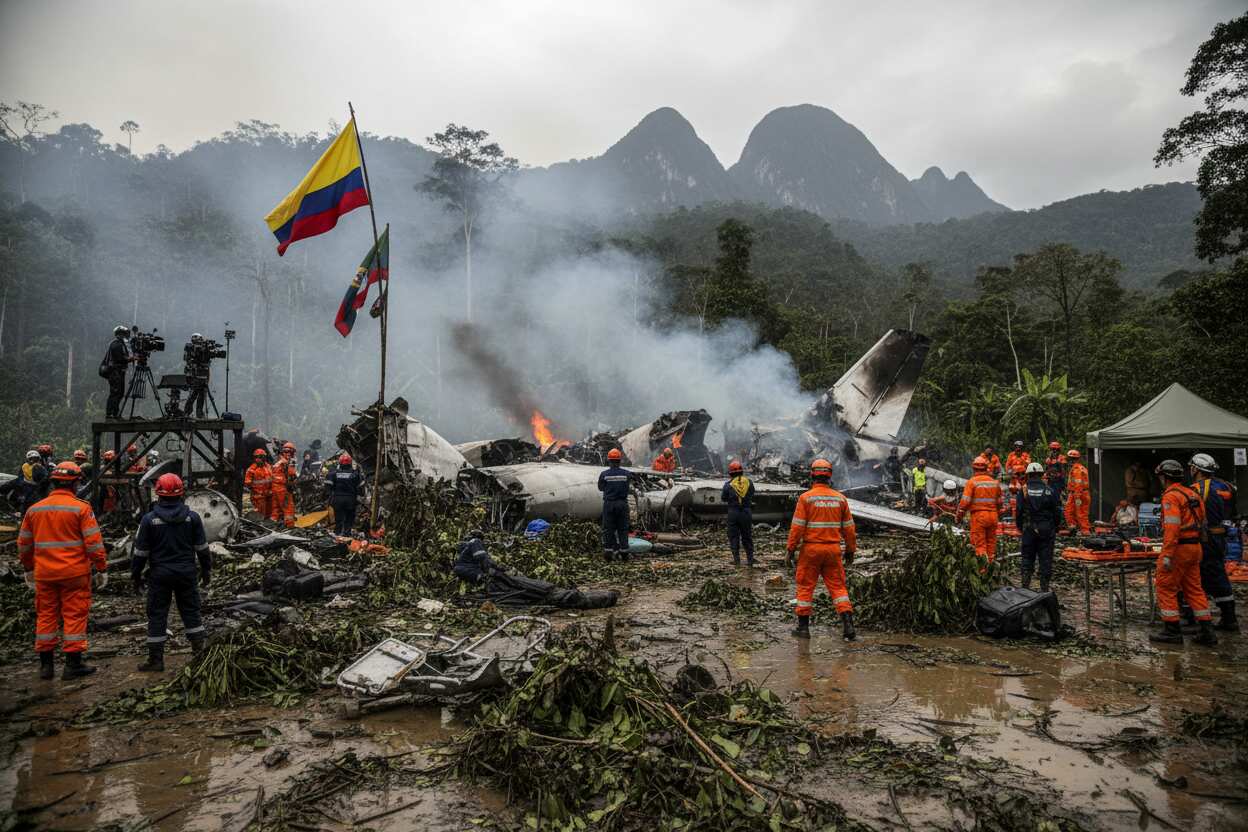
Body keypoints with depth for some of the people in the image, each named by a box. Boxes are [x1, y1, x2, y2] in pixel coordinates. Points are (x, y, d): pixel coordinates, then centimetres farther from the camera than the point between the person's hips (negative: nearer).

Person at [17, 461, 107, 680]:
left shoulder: (34, 509, 7)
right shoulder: (81, 508, -10)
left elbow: (24, 543, 15)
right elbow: (94, 542, -12)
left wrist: (28, 569, 28)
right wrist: (101, 569, -5)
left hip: (44, 574, 5)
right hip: (75, 573, -5)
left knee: (46, 616, 13)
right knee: (74, 616, 1)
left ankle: (46, 664, 20)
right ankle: (73, 664, 3)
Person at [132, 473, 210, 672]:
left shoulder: (149, 519, -7)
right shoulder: (192, 517, -3)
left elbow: (140, 551, -3)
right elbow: (202, 548, 3)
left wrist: (136, 576, 9)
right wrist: (206, 570, 14)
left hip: (160, 574, -2)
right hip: (187, 572, 2)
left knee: (157, 615, 6)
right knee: (191, 611, 12)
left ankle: (156, 660, 10)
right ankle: (200, 652, 13)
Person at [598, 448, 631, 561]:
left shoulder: (604, 474, -8)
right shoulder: (626, 474, -6)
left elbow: (600, 488, 5)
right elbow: (627, 489, 4)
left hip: (609, 504, -1)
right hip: (622, 503, 1)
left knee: (608, 528, 8)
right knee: (623, 528, 10)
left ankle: (608, 551, 9)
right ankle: (624, 552, 12)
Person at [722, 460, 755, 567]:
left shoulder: (728, 484, -10)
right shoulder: (749, 482, -1)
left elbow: (724, 499, -1)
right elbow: (752, 496, 8)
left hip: (733, 513, -3)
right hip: (747, 512, 3)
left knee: (734, 536, 8)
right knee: (747, 537, 13)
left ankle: (737, 560, 5)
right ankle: (750, 560, 14)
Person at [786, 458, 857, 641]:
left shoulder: (806, 498, -8)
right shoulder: (840, 498, 3)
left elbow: (797, 527, -10)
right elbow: (848, 527, 7)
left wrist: (790, 550, -4)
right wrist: (850, 550, 17)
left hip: (811, 549, -3)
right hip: (833, 550, 3)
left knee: (805, 586, 8)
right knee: (838, 586, 10)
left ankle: (803, 626, 12)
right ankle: (847, 624, 0)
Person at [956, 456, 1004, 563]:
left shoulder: (972, 482, -6)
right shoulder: (995, 482, 10)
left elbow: (965, 501, -11)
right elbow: (1000, 501, 18)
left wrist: (959, 516, -2)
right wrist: (999, 515, 31)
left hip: (978, 515, -5)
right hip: (993, 515, 5)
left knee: (979, 544, -2)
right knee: (991, 543, 14)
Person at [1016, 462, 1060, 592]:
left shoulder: (1023, 490, -4)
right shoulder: (1049, 491, -1)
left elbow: (1018, 512, -4)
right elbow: (1057, 512, 2)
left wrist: (1020, 527, 9)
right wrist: (1055, 528, 14)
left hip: (1029, 529, 0)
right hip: (1047, 530, 0)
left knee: (1027, 558, 8)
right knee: (1046, 559, 6)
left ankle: (1025, 586, 6)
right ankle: (1044, 587, 8)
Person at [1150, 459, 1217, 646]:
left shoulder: (1171, 496, -15)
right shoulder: (1192, 494, 14)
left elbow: (1172, 527, -23)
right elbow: (1201, 523, 18)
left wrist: (1167, 555, -23)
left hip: (1179, 547, -9)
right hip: (1195, 547, 9)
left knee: (1165, 588, 1)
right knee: (1194, 589, 14)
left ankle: (1172, 631, 3)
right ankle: (1207, 632, 15)